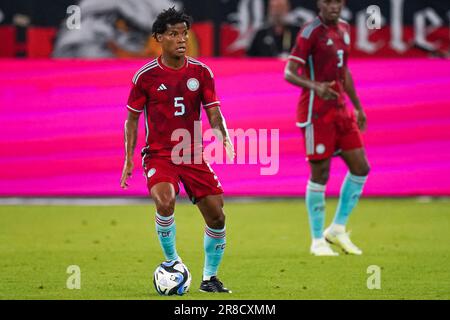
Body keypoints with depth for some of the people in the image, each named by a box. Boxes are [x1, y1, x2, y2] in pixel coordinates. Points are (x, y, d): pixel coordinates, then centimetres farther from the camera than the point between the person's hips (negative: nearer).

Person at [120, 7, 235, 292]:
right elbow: (132, 118, 5)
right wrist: (129, 160, -1)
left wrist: (224, 138, -21)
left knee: (217, 216, -4)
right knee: (165, 202, -31)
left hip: (193, 155, 3)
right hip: (158, 155, -3)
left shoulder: (200, 72, 2)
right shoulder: (146, 75, -4)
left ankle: (210, 277, 17)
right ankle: (172, 262, -7)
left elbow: (214, 113, 0)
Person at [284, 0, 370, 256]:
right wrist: (315, 86, -34)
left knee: (361, 168, 4)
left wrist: (358, 107, 25)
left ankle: (337, 230, 17)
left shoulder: (344, 29, 12)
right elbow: (289, 72, -17)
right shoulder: (311, 32, -12)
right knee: (320, 174, -4)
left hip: (340, 110, 8)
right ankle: (318, 241, 6)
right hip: (316, 113, -8)